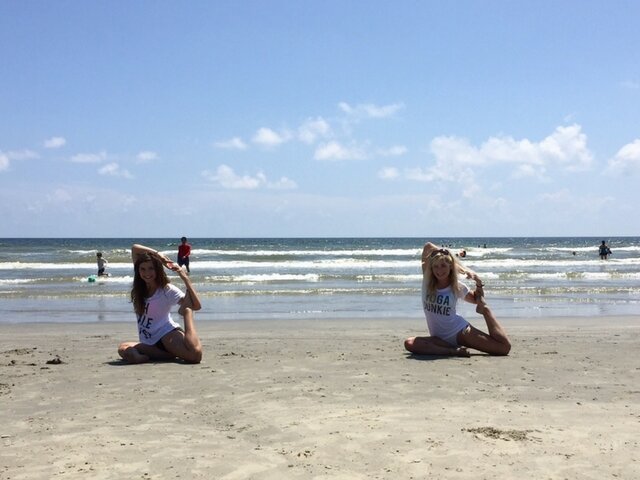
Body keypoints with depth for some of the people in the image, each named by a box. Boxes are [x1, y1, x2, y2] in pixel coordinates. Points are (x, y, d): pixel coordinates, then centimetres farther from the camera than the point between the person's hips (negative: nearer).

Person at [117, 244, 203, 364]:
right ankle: (170, 355, -16)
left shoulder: (167, 289, -5)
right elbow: (134, 248, 10)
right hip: (149, 343, 5)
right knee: (124, 350, -32)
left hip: (167, 334, -5)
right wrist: (157, 254, 0)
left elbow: (197, 306, -16)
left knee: (195, 355, -36)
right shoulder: (139, 286, 9)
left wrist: (185, 278, -19)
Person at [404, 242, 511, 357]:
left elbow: (476, 299, 20)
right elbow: (428, 246, -11)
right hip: (440, 338, 1)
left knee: (504, 347, -11)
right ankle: (453, 351, -30)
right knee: (409, 344, -32)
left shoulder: (457, 286, -1)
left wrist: (478, 282, 0)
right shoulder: (427, 281, -4)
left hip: (460, 331, 0)